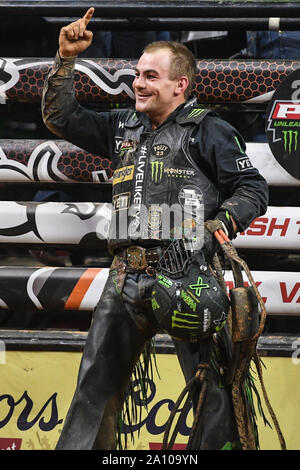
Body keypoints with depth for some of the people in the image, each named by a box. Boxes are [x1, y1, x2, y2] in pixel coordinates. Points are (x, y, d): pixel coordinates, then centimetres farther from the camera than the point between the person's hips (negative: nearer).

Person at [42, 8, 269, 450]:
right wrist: (66, 57, 10)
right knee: (95, 388, 8)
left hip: (186, 276, -5)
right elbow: (61, 117, 21)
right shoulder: (124, 127, 19)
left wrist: (213, 231, -13)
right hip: (126, 277, 6)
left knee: (213, 393, -6)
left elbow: (253, 189, 0)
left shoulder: (207, 130, 2)